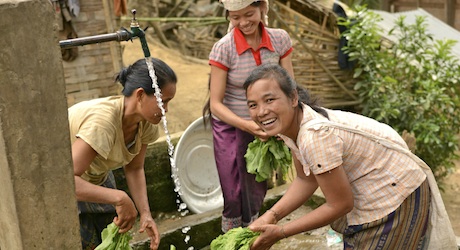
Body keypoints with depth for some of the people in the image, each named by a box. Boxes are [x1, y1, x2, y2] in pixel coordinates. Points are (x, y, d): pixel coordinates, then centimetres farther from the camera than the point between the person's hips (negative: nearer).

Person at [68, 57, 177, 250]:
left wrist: (145, 213, -16)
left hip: (96, 179, 6)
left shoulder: (146, 123, -16)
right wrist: (119, 198, -46)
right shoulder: (103, 120, -38)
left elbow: (134, 169, -5)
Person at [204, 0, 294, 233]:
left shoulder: (280, 39, -9)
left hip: (263, 128, 3)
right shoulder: (223, 48, -18)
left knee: (257, 194, 15)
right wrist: (247, 125, -31)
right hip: (230, 127, -3)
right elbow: (216, 104, -16)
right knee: (235, 196, 2)